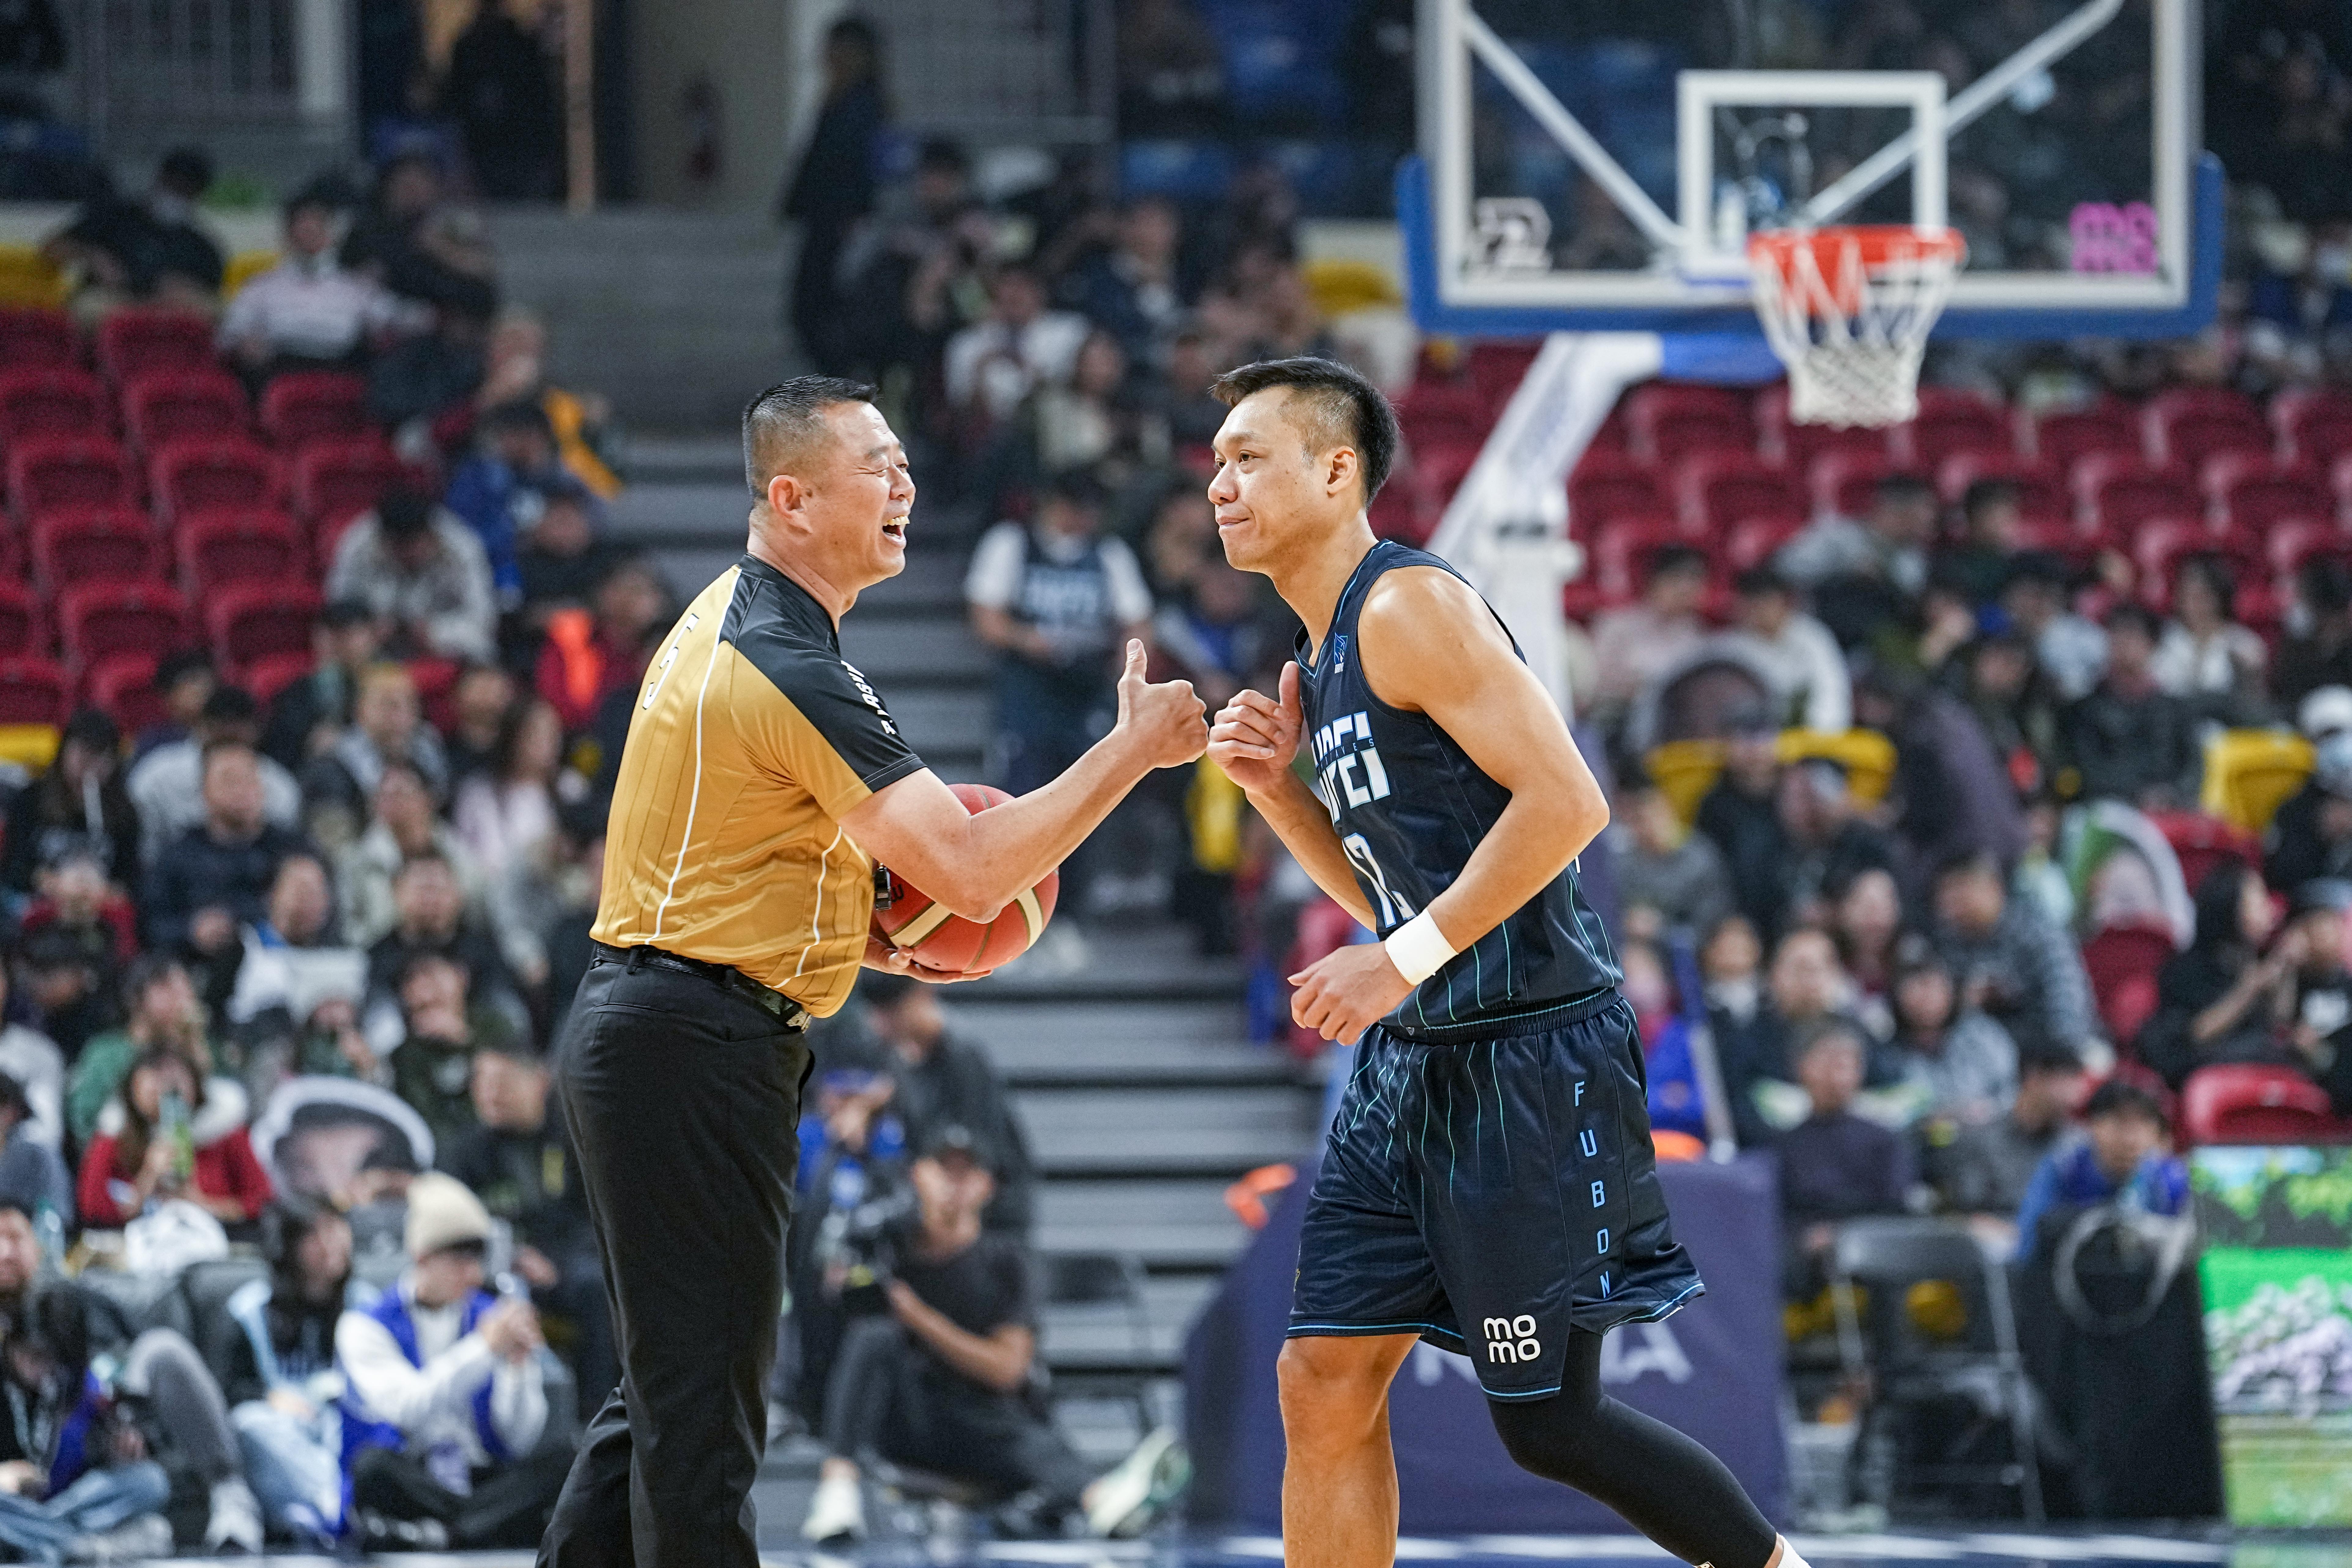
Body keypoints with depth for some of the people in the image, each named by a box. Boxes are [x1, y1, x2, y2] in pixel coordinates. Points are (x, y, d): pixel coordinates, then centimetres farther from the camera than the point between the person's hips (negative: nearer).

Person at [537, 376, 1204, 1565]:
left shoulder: (734, 610, 12)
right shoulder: (789, 669, -20)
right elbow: (974, 875, -24)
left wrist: (860, 929, 15)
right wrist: (1133, 750, -17)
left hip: (635, 1026, 11)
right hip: (697, 1051, -11)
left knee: (667, 1391, 15)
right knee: (702, 1412, -8)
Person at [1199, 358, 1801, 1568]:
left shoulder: (1410, 607, -13)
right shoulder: (1324, 654, 16)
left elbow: (1566, 802, -22)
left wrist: (1404, 963, -20)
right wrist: (1275, 787, 7)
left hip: (1530, 1051, -9)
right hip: (1413, 1062, 9)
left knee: (1550, 1425, -4)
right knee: (1324, 1384, 3)